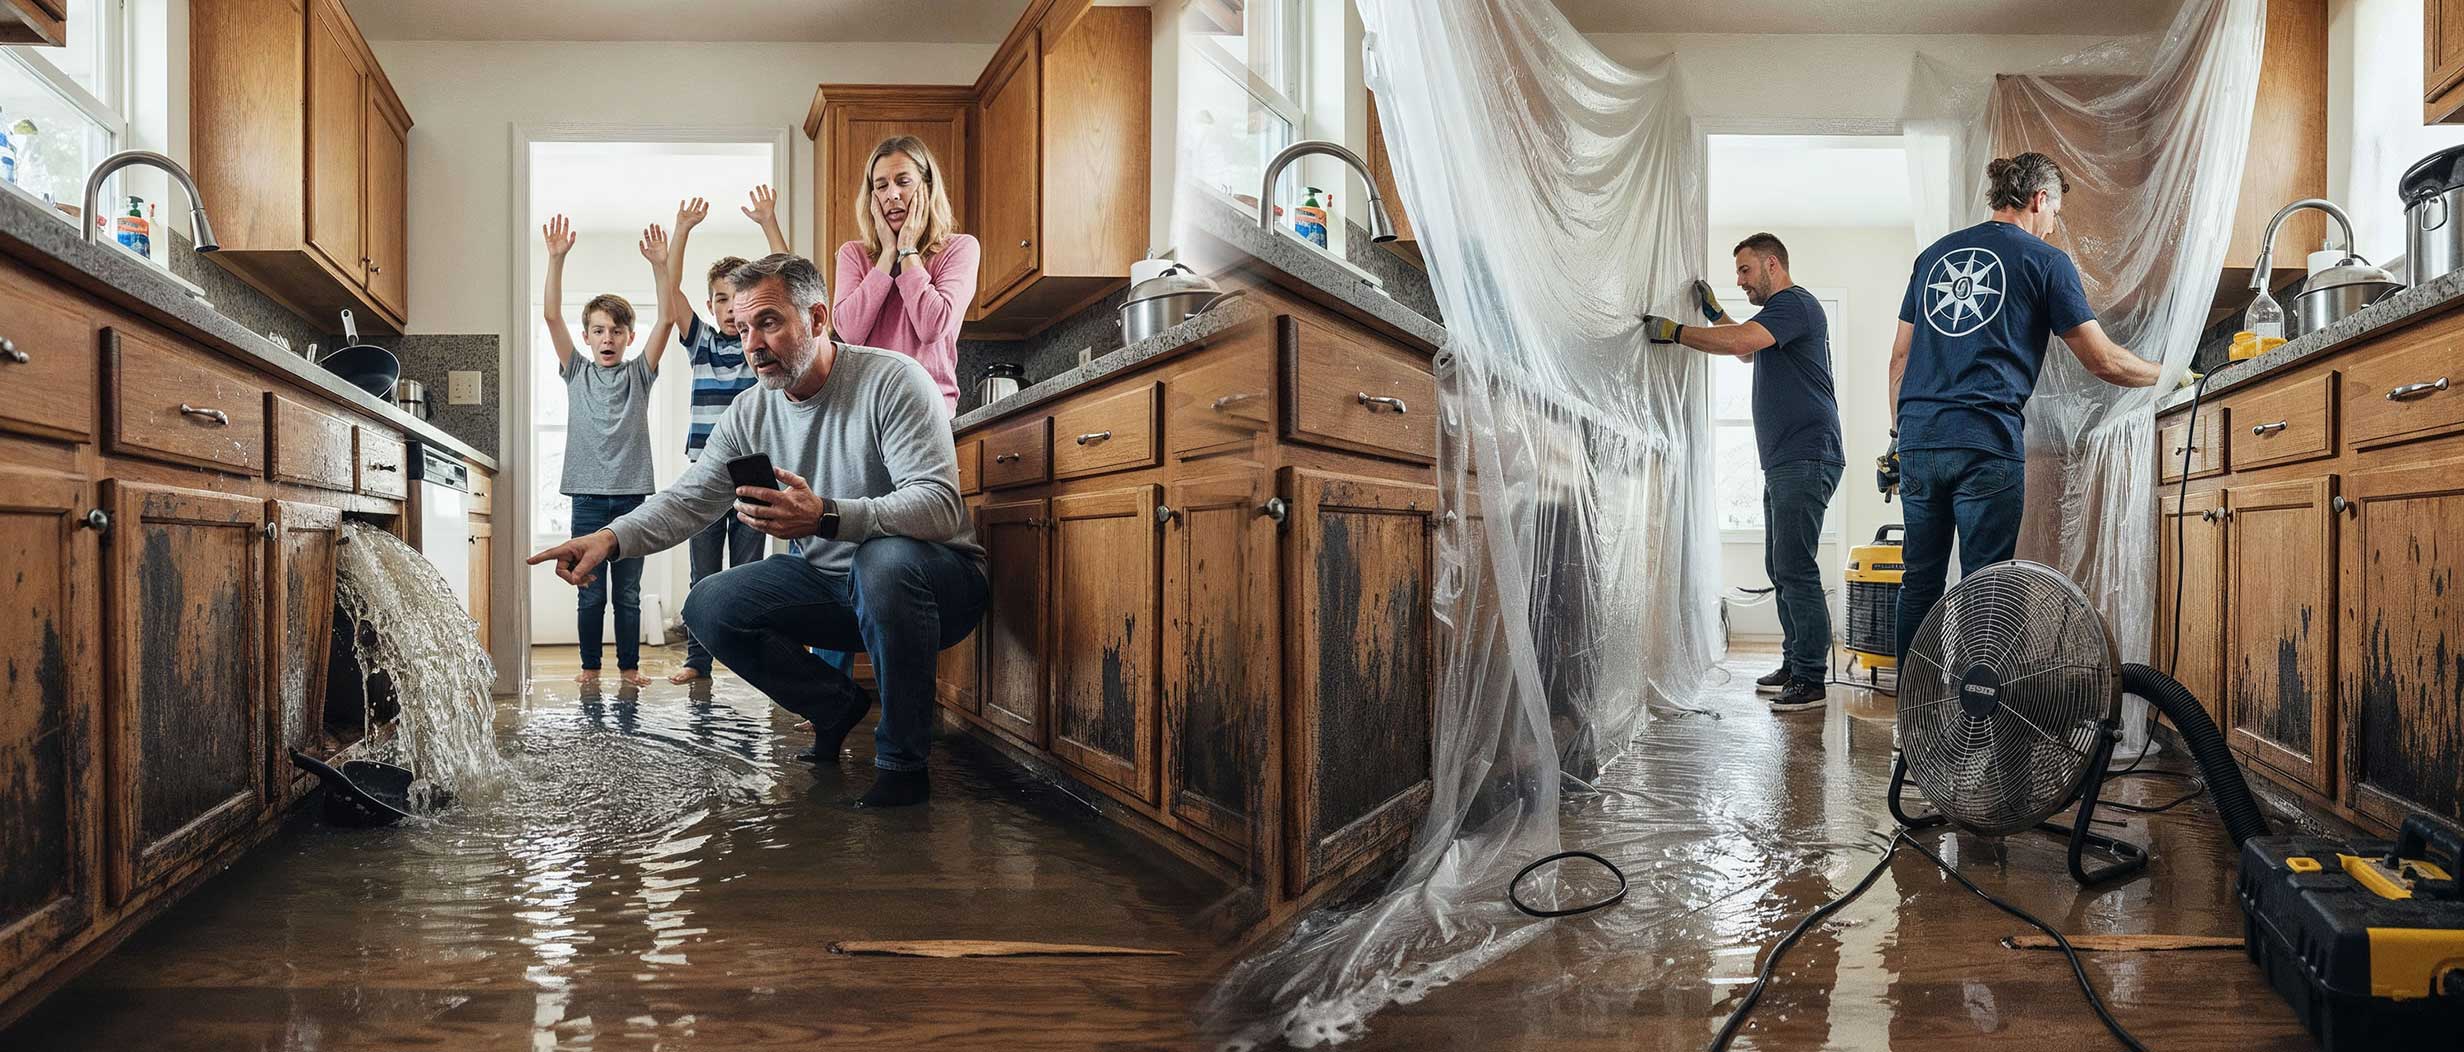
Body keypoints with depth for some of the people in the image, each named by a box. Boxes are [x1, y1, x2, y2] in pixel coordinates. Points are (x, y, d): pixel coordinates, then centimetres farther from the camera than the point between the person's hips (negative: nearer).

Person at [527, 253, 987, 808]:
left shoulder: (894, 381, -19)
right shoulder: (750, 413, 2)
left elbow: (939, 506, -30)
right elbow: (687, 499, 1)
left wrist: (826, 516, -45)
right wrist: (611, 538, -20)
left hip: (936, 581, -6)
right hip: (826, 579, 7)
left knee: (886, 560, -39)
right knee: (709, 607, -9)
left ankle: (904, 762, -22)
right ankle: (835, 705, 13)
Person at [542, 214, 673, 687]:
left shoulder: (639, 373, 8)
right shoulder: (577, 371, 8)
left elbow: (667, 318, -3)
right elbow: (551, 315, -2)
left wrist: (660, 266, -15)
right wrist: (556, 259, -13)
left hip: (632, 493, 0)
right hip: (588, 493, 0)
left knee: (629, 590, 5)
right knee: (590, 591, 3)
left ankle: (629, 665, 13)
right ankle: (590, 665, 12)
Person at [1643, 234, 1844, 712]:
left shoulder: (1794, 303, -10)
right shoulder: (1781, 309, 23)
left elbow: (1740, 341, -25)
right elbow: (1747, 350, 39)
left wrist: (1673, 331, -17)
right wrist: (1714, 311, 27)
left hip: (1805, 458, -11)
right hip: (1784, 460, 11)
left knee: (1795, 569, -12)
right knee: (1780, 568, 13)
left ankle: (1811, 678, -10)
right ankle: (1795, 664, 20)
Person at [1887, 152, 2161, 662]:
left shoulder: (1934, 254, 18)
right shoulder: (2045, 261, 4)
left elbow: (1900, 356, 17)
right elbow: (2104, 361, 3)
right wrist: (2167, 374, 20)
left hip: (1919, 437, 5)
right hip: (1986, 441, -5)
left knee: (1920, 582, 9)